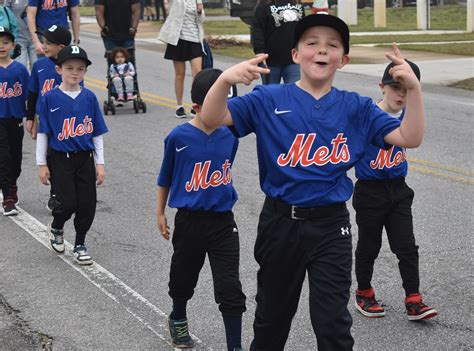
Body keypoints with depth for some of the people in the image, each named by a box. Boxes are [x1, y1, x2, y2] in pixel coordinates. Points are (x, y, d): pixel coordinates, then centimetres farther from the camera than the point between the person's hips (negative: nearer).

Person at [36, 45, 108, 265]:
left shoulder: (89, 98, 2)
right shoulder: (50, 98, -6)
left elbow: (97, 133, 6)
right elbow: (43, 132, -1)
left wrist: (100, 163, 4)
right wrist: (41, 164, -2)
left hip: (85, 158, 3)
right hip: (60, 158, -3)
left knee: (87, 204, 3)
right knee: (68, 203, -9)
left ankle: (80, 245, 22)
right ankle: (56, 228, 24)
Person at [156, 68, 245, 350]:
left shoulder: (230, 135, -5)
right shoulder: (179, 137, -12)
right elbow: (165, 177, 2)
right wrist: (160, 213, 9)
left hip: (223, 222, 1)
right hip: (189, 221, -1)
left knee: (230, 288, -4)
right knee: (183, 278, 19)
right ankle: (178, 320, 47)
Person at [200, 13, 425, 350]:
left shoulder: (357, 108, 0)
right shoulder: (269, 100, -5)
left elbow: (409, 138, -5)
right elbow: (212, 118, -13)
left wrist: (414, 88, -20)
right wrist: (225, 79, -33)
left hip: (331, 226, 0)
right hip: (280, 222, 0)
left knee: (333, 322, -1)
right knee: (273, 311, 18)